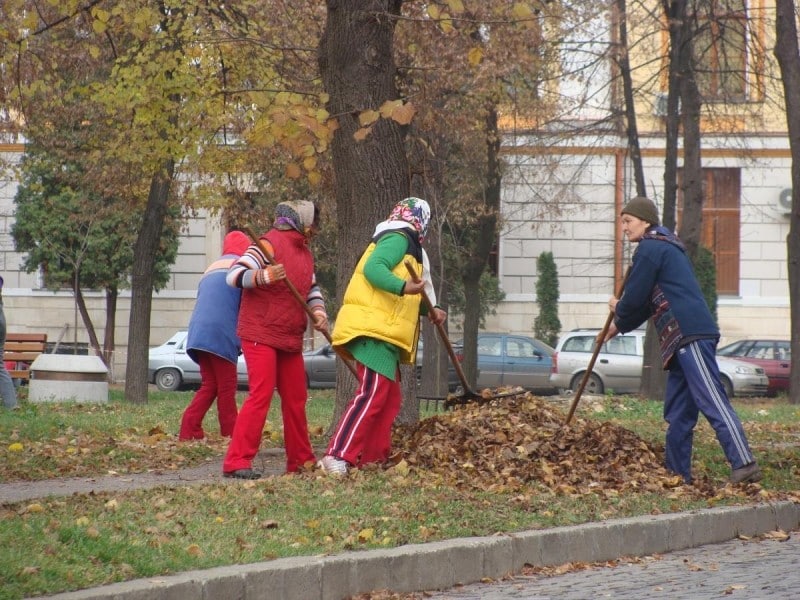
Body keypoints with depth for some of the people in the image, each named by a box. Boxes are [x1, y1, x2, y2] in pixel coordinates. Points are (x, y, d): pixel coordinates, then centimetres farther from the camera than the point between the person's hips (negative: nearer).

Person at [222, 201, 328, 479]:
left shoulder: (305, 252, 17)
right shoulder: (270, 243, -11)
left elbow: (312, 287, 26)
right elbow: (235, 275, -19)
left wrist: (318, 311, 5)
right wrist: (264, 276, -38)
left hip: (290, 339, 9)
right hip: (261, 335, -9)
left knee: (295, 399, 13)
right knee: (261, 395, -16)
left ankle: (301, 460, 23)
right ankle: (237, 462, -15)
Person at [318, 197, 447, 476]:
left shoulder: (403, 243, 27)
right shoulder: (398, 239, -5)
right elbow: (372, 268, -23)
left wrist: (429, 309, 17)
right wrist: (403, 287, -36)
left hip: (382, 333, 11)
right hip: (374, 330, -11)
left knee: (390, 397, 13)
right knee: (373, 392, -19)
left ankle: (373, 459, 14)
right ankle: (338, 456, -28)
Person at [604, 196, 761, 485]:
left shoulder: (649, 248, -3)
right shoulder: (667, 247, 29)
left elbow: (635, 298, -4)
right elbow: (649, 303, 34)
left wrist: (618, 308, 18)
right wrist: (619, 326, 38)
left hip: (690, 334, -10)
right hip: (683, 340, 10)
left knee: (712, 401, -17)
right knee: (677, 412, 11)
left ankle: (744, 464, -25)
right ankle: (677, 473, 13)